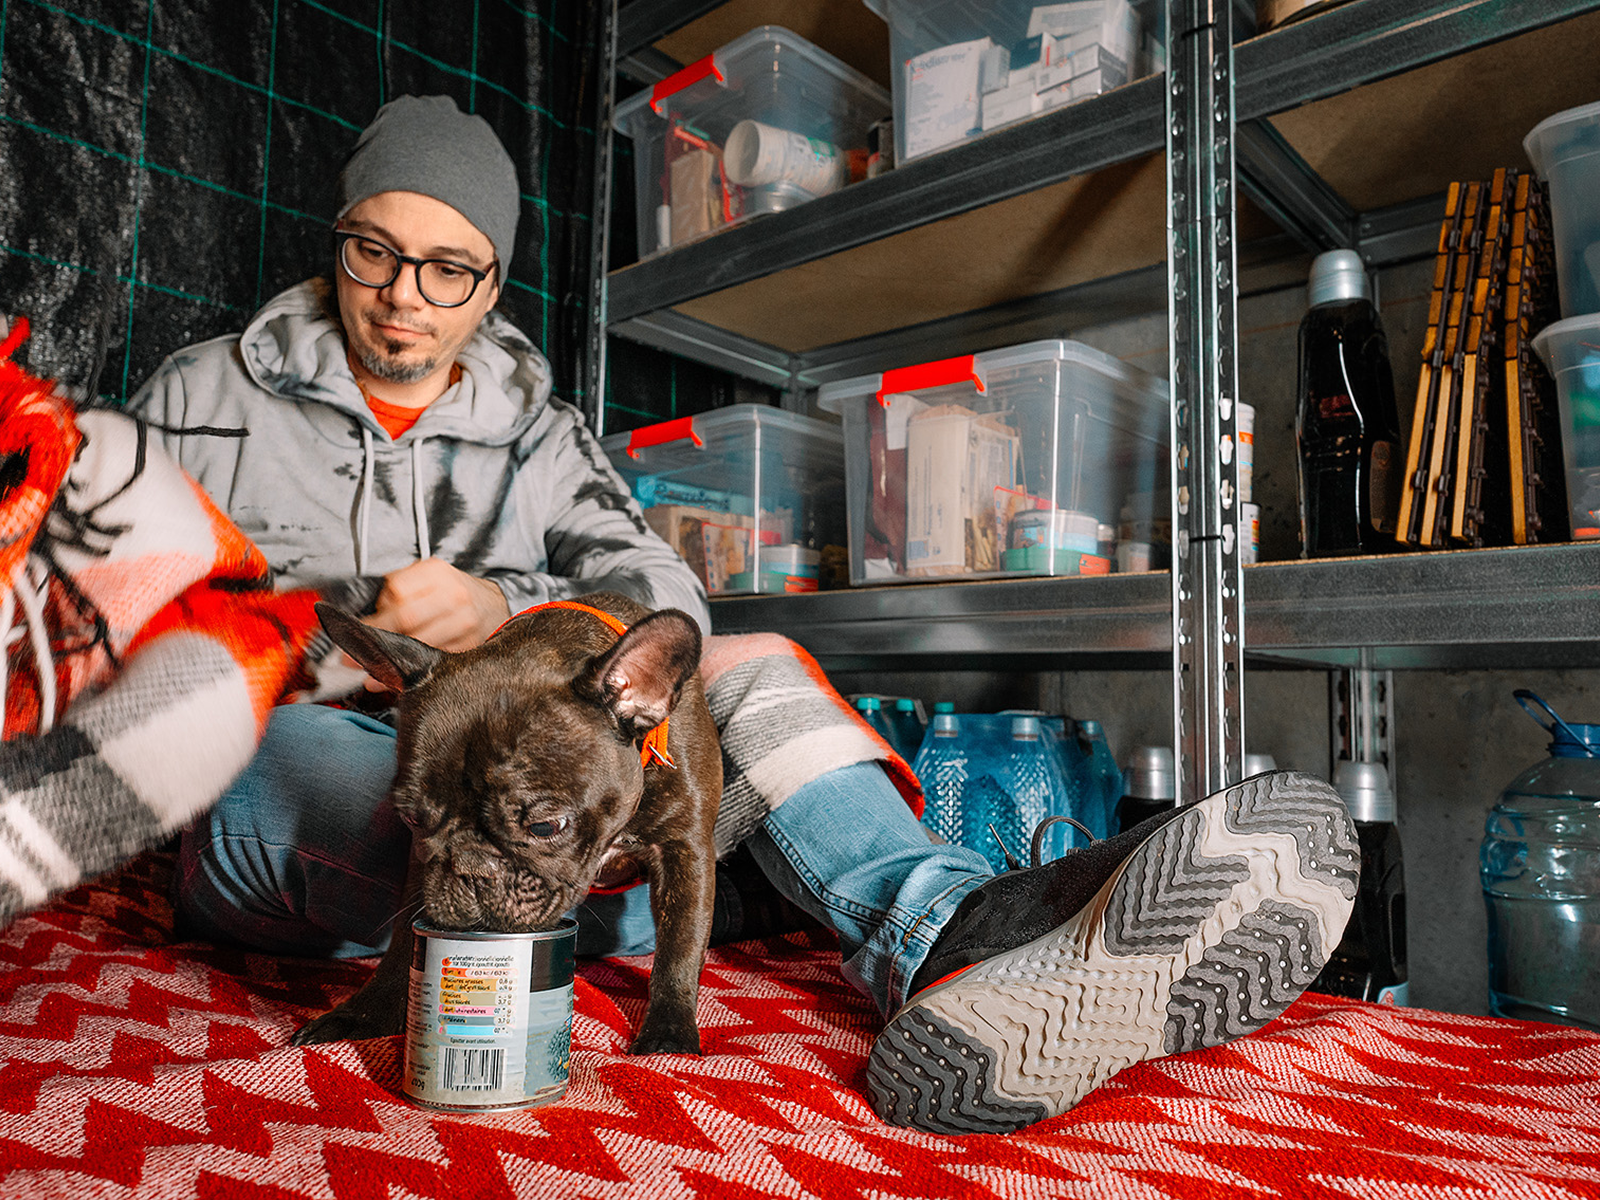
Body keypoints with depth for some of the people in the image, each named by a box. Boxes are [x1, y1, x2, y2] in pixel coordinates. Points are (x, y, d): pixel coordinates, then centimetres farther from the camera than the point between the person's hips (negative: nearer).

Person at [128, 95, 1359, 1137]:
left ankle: (938, 936, -48)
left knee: (755, 669, -19)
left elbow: (667, 603, 0)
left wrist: (508, 608, -20)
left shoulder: (534, 427, 13)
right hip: (276, 787, -1)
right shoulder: (204, 394, 12)